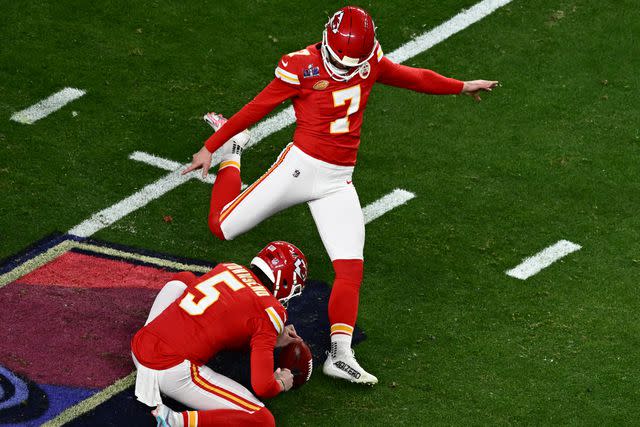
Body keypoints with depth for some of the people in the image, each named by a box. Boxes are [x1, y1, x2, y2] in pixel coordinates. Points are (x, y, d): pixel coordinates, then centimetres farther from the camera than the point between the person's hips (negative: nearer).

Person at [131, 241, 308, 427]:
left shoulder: (228, 268, 16)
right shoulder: (270, 311, -3)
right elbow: (262, 387, -8)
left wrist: (272, 339, 34)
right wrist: (281, 383, 14)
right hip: (176, 372, -7)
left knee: (183, 280, 34)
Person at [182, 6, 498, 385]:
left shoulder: (370, 62, -2)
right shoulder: (302, 66, -15)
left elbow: (412, 78, 15)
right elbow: (258, 109, -8)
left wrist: (462, 87, 25)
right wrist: (210, 148, -3)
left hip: (338, 182, 3)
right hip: (300, 166, -3)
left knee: (352, 268, -8)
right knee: (222, 227, 4)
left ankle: (340, 354, -5)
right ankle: (231, 152, 31)